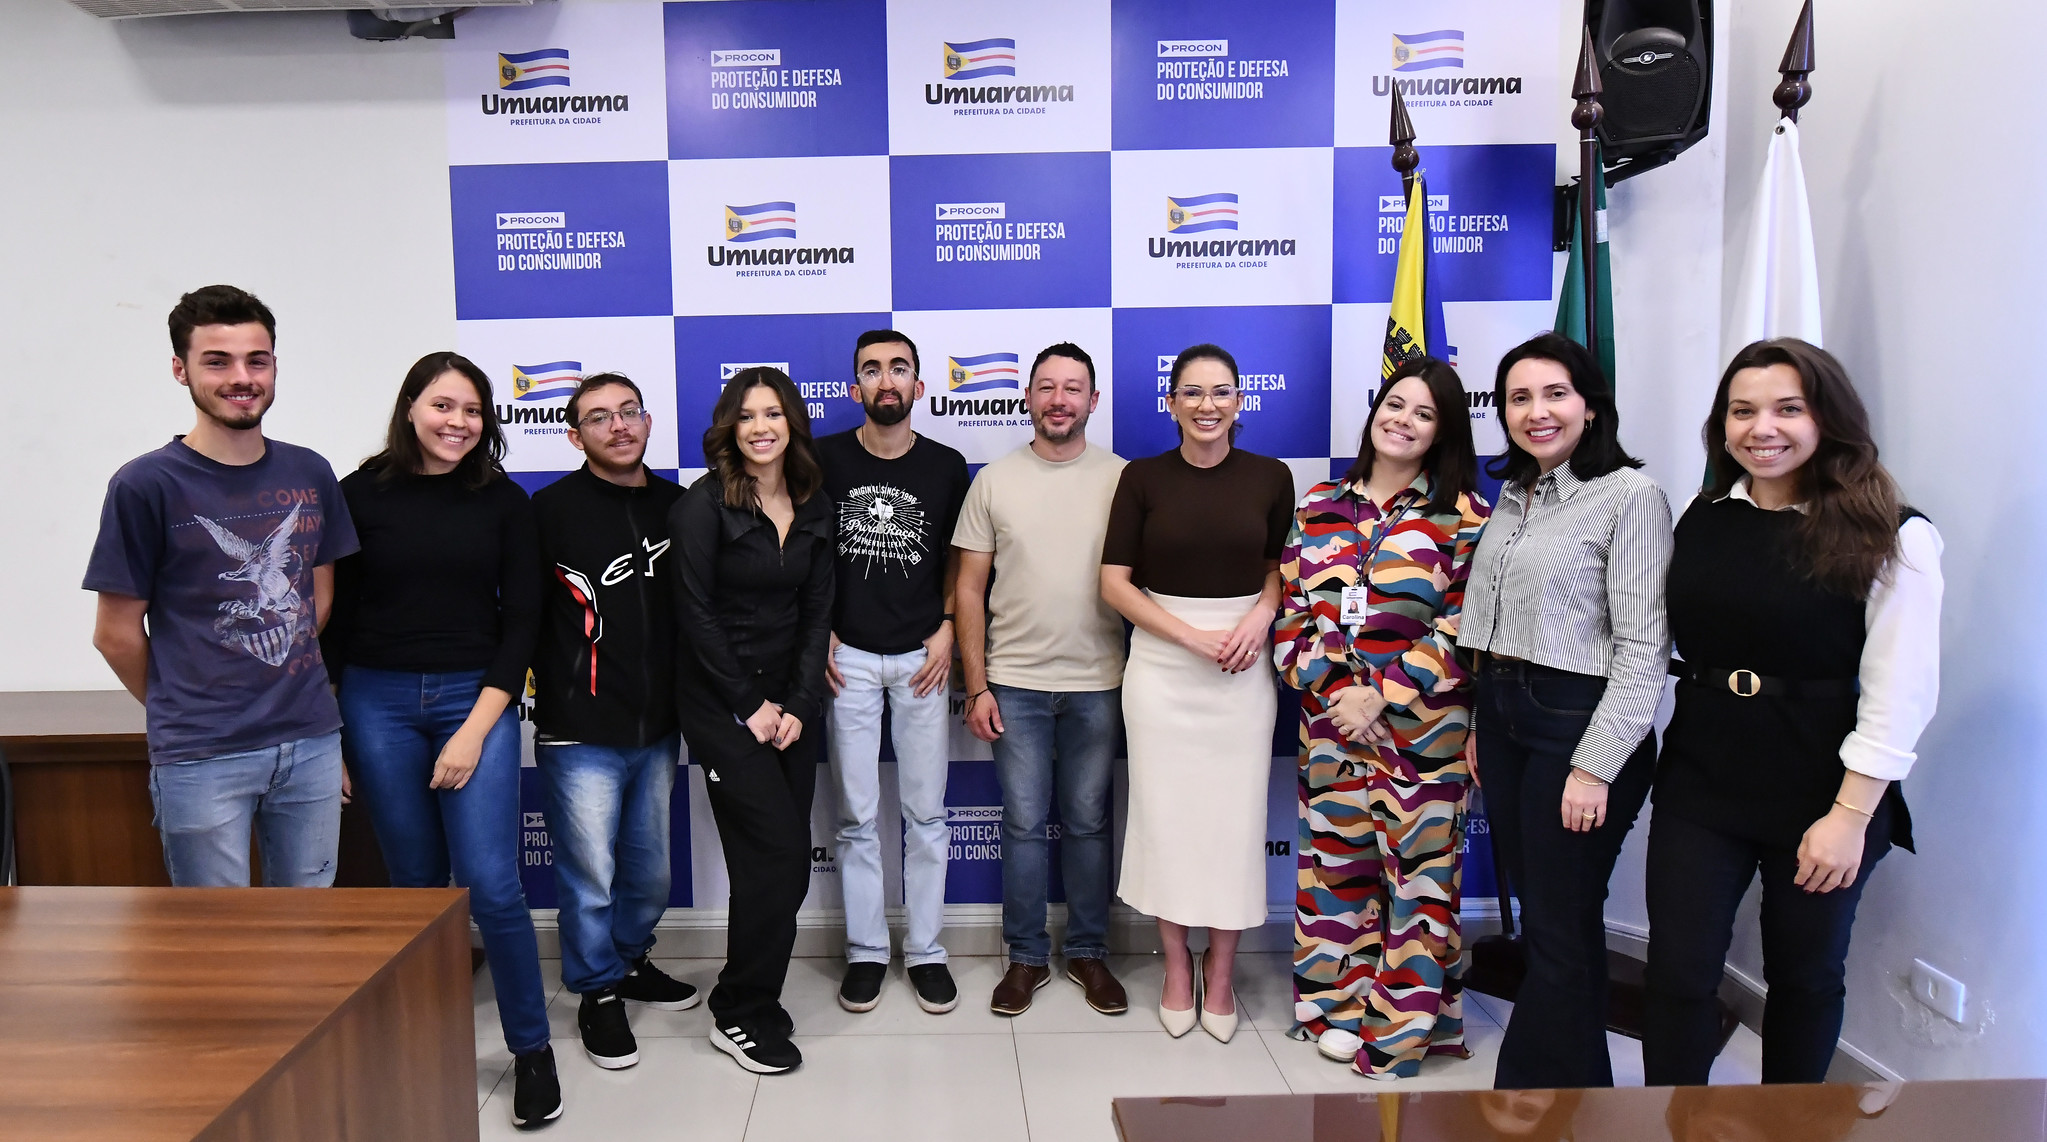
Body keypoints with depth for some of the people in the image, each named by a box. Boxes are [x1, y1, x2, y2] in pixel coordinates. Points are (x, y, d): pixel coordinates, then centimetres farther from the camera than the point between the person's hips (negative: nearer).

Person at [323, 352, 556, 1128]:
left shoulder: (503, 501, 2)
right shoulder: (362, 494, 1)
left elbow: (521, 619, 0)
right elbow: (332, 618, 3)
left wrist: (476, 728, -7)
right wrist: (327, 736, 0)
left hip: (476, 700, 0)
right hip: (378, 702, 1)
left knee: (491, 885, -6)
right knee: (416, 884, 9)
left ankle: (531, 1049, 10)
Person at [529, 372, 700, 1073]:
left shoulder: (679, 506, 4)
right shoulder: (551, 510, -7)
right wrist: (555, 694, -9)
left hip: (658, 729, 4)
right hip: (581, 734, -4)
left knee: (651, 869, 17)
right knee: (590, 876, 5)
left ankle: (631, 961, 41)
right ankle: (598, 993, 25)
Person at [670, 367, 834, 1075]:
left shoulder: (814, 508, 8)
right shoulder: (704, 505, -8)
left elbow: (816, 611, 6)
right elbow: (696, 613, -10)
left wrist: (799, 703, -4)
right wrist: (749, 706, -10)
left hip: (788, 703, 5)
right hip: (721, 704, -5)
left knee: (787, 862, 6)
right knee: (776, 851, -9)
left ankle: (751, 996, 23)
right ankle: (739, 1017, 6)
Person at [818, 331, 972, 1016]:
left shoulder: (946, 467, 2)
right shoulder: (825, 460, -2)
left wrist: (947, 629, 1)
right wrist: (820, 632, -2)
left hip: (921, 657, 1)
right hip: (848, 657, -1)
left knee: (926, 813, 6)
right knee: (856, 816, 6)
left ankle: (925, 950, 19)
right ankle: (865, 952, 19)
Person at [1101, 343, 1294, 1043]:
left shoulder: (1270, 477, 2)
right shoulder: (1143, 478, -1)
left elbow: (1281, 567, 12)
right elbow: (1115, 582, -3)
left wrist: (1260, 616, -9)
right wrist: (1193, 636, -13)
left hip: (1244, 669, 1)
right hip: (1160, 664, 0)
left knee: (1235, 816, 5)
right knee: (1165, 813, 5)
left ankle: (1221, 972, 24)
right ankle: (1176, 965, 24)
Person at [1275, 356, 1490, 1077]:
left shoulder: (1462, 514, -1)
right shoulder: (1319, 507, 8)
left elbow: (1461, 629, -7)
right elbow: (1292, 613, 5)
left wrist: (1382, 695, -14)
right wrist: (1334, 691, -8)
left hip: (1421, 726, -3)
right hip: (1330, 719, 3)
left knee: (1417, 867, 3)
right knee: (1335, 861, 11)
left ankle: (1406, 1024, 17)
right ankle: (1340, 1006, 27)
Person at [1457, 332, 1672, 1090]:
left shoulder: (1630, 496, -12)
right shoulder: (1513, 494, 11)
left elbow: (1642, 646, -16)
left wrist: (1596, 765, -19)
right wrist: (1484, 726, 14)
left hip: (1576, 721, -8)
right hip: (1502, 714, 8)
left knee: (1560, 927, 3)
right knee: (1535, 907, 17)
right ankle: (1574, 1079, 33)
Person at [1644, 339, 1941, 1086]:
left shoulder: (1891, 538, -9)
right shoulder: (1703, 521, 5)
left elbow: (1899, 695, -12)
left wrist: (1850, 814, -15)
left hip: (1819, 791, -3)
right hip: (1700, 779, 3)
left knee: (1805, 975, 15)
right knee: (1678, 972, 1)